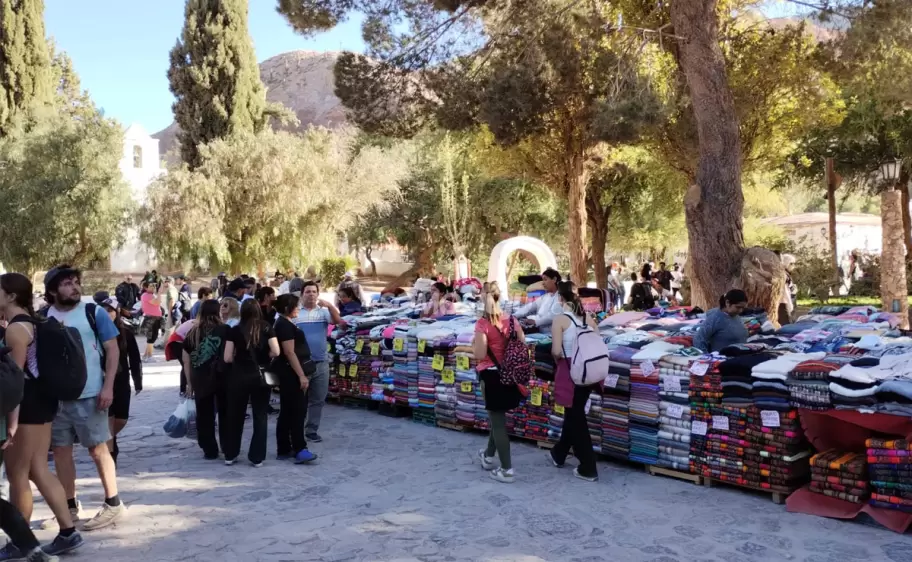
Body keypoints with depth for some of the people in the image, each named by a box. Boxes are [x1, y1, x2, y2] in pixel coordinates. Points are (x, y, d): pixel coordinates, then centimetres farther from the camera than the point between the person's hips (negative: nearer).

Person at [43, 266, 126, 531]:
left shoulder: (94, 312, -3)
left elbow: (112, 349, -4)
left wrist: (108, 387, -12)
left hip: (90, 395, -4)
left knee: (97, 449, 2)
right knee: (60, 450, 9)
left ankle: (113, 504, 13)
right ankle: (69, 507, 22)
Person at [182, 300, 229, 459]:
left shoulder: (193, 332, 6)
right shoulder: (224, 330, -4)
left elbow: (186, 360, 8)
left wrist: (189, 383, 14)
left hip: (200, 380, 2)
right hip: (222, 378, -2)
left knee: (204, 416, 11)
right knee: (225, 414, 12)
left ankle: (209, 450, 14)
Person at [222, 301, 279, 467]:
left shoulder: (235, 330, -2)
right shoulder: (267, 328, -2)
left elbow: (227, 358, -5)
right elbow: (275, 352, -11)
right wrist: (263, 356, 8)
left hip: (239, 376, 0)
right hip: (261, 376, 0)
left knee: (235, 415, 13)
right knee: (260, 416, 9)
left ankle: (230, 455, 22)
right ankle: (257, 457, 10)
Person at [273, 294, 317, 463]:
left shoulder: (284, 323, 16)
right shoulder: (285, 325, -16)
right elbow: (290, 352, -22)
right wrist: (301, 375, -23)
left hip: (289, 373, 10)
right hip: (291, 373, -10)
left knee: (287, 411, 11)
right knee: (297, 411, -9)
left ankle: (284, 450, 14)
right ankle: (299, 449, -8)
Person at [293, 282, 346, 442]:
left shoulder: (324, 311, 4)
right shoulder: (295, 313, 0)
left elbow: (338, 321, -13)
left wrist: (329, 305, -26)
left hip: (321, 363, 2)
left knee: (318, 399, 9)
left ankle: (312, 430, 19)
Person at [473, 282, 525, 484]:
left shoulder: (482, 323, -16)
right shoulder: (512, 320, -1)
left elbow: (480, 354, -17)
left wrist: (475, 344, 1)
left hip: (491, 375, -5)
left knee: (498, 422, 4)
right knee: (498, 417, 23)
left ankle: (507, 470, 8)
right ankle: (488, 455, 41)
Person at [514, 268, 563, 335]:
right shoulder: (544, 297, 20)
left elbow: (552, 316, -20)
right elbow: (530, 307, 12)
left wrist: (535, 321, -30)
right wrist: (514, 316, -2)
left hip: (550, 335, -7)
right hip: (539, 332, 7)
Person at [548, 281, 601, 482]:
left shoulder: (560, 320, -13)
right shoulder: (589, 318, 4)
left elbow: (556, 351, -18)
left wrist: (557, 359, 3)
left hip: (570, 372, -6)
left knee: (576, 418, 5)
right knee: (574, 413, 20)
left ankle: (588, 468, 10)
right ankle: (559, 454, 39)